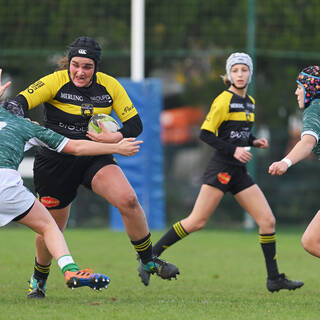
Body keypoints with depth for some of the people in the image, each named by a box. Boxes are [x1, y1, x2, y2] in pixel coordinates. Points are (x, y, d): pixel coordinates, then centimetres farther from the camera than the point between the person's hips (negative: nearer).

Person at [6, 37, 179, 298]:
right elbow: (19, 103, -20)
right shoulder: (55, 82, -12)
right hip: (55, 163, -2)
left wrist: (115, 137, -22)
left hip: (95, 158, 2)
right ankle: (39, 279, 35)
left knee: (128, 200, -22)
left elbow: (135, 124, -2)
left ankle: (149, 261, -5)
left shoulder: (109, 86, -4)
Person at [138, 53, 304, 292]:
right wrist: (233, 150, -20)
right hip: (221, 168, -8)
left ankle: (274, 279, 6)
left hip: (239, 172, 8)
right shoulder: (224, 100, -9)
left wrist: (254, 141, 9)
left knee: (268, 221, 1)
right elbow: (206, 134, -13)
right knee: (197, 222, -11)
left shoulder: (250, 102, 15)